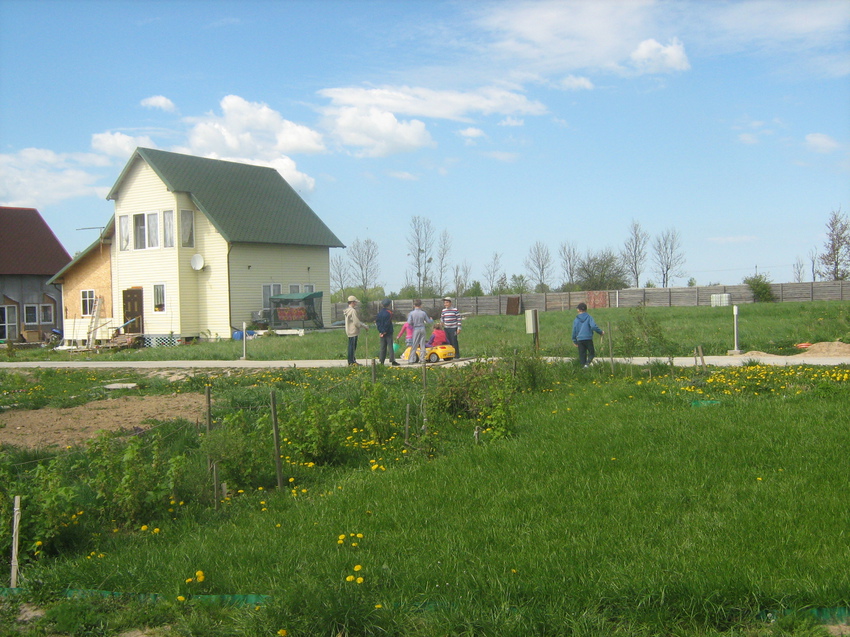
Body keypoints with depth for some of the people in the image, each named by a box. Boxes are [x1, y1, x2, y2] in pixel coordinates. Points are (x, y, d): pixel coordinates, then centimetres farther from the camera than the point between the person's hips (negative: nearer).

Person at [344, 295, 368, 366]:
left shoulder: (348, 310, 15)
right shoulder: (353, 311, -17)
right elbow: (356, 322, -19)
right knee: (352, 346, -5)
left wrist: (364, 325, 15)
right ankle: (352, 362, -2)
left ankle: (352, 361, 21)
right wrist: (365, 326, -9)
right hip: (353, 332, -10)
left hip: (349, 332, 10)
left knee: (352, 347, 15)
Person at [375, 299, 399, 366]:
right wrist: (384, 332, -5)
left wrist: (381, 331, -1)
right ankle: (392, 361, -6)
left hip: (381, 333, 4)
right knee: (391, 347, -2)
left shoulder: (379, 313, 5)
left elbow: (377, 323, 2)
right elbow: (388, 323, -11)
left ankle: (382, 361, 8)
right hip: (388, 333, -4)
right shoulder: (389, 313, -10)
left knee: (383, 348, 9)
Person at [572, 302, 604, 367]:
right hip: (588, 339, -2)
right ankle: (587, 364, -15)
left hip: (580, 340, 2)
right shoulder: (589, 317, -1)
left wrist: (574, 341, 21)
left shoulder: (576, 320, 6)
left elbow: (574, 331, 10)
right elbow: (593, 326, -16)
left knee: (582, 355, 8)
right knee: (591, 353, 8)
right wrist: (600, 332, -2)